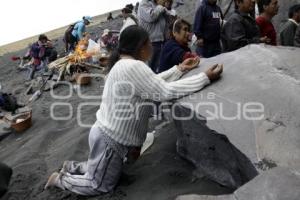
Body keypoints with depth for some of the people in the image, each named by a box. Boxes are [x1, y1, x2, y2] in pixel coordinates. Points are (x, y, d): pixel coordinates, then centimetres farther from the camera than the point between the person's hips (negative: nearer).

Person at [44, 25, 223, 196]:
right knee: (100, 185, 12)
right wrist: (206, 78, -25)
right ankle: (60, 179, 25)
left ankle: (73, 167, 36)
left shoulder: (125, 63, 6)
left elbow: (155, 83, 11)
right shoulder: (133, 66, -27)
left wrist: (180, 69, 6)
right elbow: (166, 92, -30)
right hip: (109, 139, -10)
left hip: (111, 135, 10)